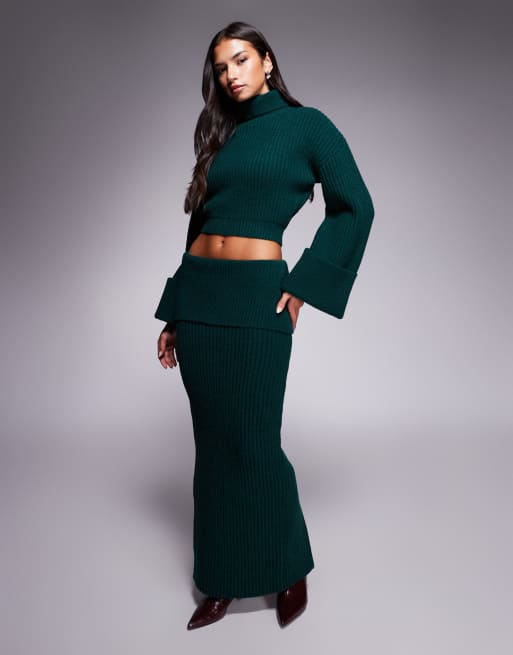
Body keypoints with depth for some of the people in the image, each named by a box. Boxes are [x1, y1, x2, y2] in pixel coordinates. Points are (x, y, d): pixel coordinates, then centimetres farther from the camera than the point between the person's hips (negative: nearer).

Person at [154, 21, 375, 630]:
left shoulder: (307, 124, 3)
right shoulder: (220, 135, 17)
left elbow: (354, 208, -1)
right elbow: (200, 222, 16)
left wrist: (306, 284, -7)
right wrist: (173, 317, 13)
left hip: (257, 295, -5)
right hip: (197, 290, 6)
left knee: (253, 440, -1)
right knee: (214, 440, 9)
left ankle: (291, 571, 24)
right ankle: (220, 582, 24)